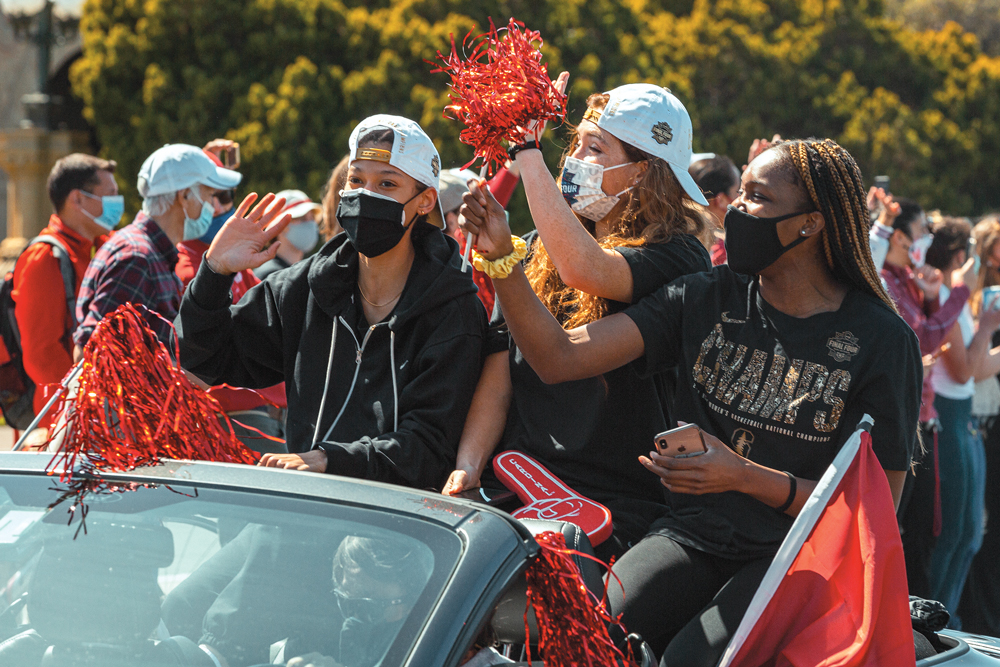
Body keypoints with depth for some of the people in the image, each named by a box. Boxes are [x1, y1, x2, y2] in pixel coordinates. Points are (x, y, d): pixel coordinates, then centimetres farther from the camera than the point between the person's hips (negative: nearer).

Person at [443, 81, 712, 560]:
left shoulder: (676, 256, -4)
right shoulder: (540, 250, 17)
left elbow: (585, 270, -25)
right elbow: (500, 369, 14)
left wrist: (528, 153, -16)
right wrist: (468, 467, -2)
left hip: (613, 501, -5)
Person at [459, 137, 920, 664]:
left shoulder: (881, 339, -4)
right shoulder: (706, 300, 7)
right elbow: (559, 357, 0)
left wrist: (743, 477, -15)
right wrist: (501, 259, -12)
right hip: (690, 537, 3)